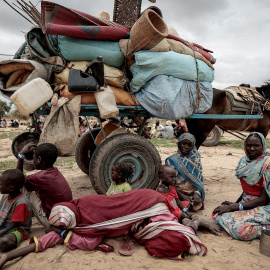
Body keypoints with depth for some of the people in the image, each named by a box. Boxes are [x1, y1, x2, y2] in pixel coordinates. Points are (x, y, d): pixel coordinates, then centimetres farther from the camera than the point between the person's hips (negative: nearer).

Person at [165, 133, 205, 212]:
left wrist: (197, 193, -15)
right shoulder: (171, 160, -3)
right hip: (179, 193, -3)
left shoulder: (195, 159, 8)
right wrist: (182, 196, -19)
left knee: (197, 205, -24)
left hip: (193, 192, 3)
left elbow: (199, 179, 5)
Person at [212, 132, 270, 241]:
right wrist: (235, 203, 3)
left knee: (242, 230, -30)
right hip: (245, 203, 6)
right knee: (218, 215, -15)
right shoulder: (245, 161, 4)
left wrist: (234, 207, -19)